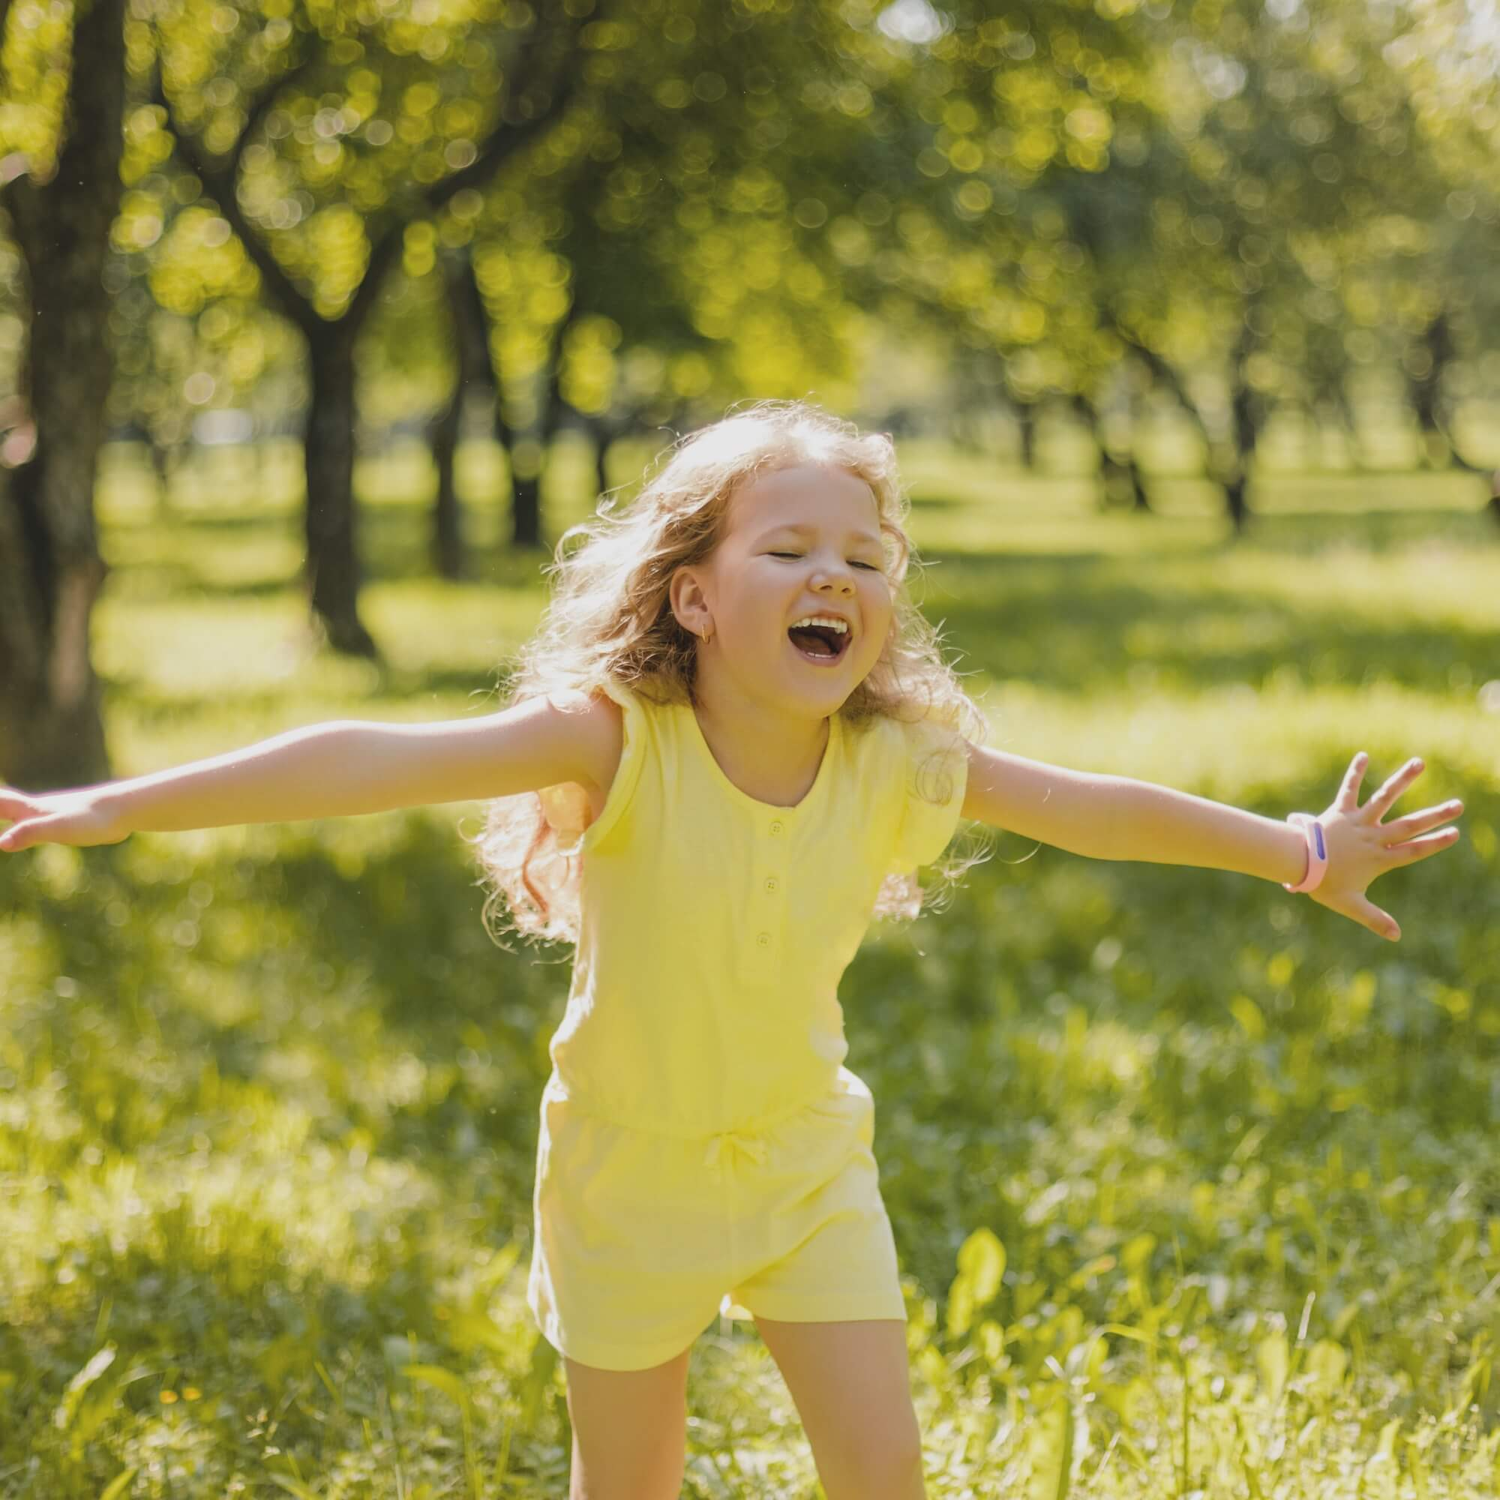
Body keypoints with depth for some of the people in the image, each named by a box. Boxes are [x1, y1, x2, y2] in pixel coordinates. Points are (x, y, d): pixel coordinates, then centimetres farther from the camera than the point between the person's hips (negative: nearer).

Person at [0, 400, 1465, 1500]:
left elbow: (1103, 811, -3)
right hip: (629, 1175, -2)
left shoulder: (902, 763, -15)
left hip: (806, 1168, 2)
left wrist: (1303, 852, 2)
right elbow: (384, 761, -35)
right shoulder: (620, 741, -25)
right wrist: (122, 805, -42)